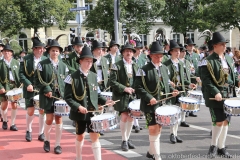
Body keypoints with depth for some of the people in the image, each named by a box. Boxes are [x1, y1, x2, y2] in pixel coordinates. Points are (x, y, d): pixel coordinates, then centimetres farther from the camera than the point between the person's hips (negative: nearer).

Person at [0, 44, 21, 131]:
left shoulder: (16, 63, 9)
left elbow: (20, 75, 8)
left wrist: (19, 86, -3)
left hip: (14, 86, 2)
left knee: (14, 105, 1)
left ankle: (12, 124, 13)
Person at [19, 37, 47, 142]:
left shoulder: (45, 60, 3)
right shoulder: (26, 59, -1)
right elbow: (21, 74, -4)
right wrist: (28, 84, -17)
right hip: (30, 90, -2)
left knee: (42, 111, 2)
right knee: (30, 111, -1)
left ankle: (41, 133, 16)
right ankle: (29, 131, 24)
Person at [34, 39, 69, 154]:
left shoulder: (63, 66, 8)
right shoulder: (42, 64, -2)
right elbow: (38, 80, -4)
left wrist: (64, 93, -2)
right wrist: (46, 90, -13)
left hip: (60, 96, 3)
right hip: (48, 96, -3)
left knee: (59, 119, 2)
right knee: (49, 119, -3)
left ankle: (57, 144, 11)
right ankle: (46, 140, 22)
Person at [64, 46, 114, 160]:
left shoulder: (94, 76, 5)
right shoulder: (72, 77, -9)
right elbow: (67, 97, -11)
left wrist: (104, 101, -4)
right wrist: (78, 107, -22)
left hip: (93, 111, 2)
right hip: (79, 112, -2)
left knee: (95, 136, -3)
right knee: (80, 136, 15)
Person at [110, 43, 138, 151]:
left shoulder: (135, 66, 11)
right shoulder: (117, 66, -5)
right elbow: (112, 82, -10)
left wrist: (135, 89, -2)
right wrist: (124, 88, -17)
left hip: (132, 95, 5)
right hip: (121, 96, -5)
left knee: (131, 117, 7)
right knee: (124, 117, -10)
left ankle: (127, 139, 21)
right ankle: (124, 141, 4)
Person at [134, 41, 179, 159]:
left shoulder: (164, 68, 10)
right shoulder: (144, 70, -10)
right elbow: (138, 87, -14)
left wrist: (172, 91, 0)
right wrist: (149, 98, -22)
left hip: (163, 103, 7)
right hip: (150, 104, -7)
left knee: (158, 128, 14)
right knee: (154, 129, -6)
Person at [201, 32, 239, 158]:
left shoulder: (228, 58, 12)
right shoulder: (208, 61, -9)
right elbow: (206, 80, -15)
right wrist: (215, 92, -24)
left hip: (229, 95, 6)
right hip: (216, 96, -6)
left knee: (226, 121, 9)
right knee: (219, 121, -7)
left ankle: (221, 147, 20)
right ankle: (213, 146, 13)